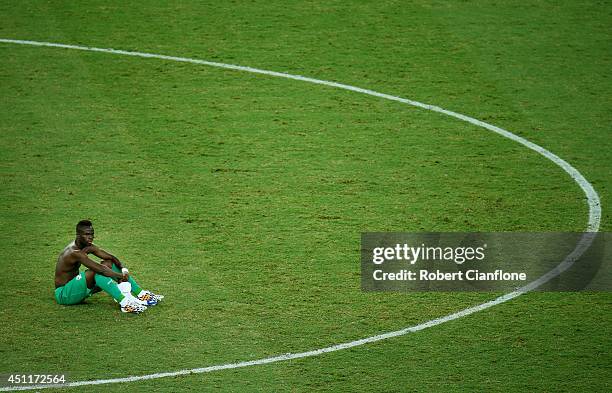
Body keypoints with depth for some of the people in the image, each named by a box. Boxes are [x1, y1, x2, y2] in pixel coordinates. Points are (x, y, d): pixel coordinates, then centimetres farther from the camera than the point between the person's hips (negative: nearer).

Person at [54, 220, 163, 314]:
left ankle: (142, 295, -1)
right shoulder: (74, 253, -26)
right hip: (63, 294, -10)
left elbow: (112, 257, 4)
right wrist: (122, 276, -29)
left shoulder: (88, 247, 3)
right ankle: (125, 303, -40)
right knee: (97, 271, -32)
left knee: (109, 263, 4)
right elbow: (100, 269, -34)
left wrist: (124, 270, -14)